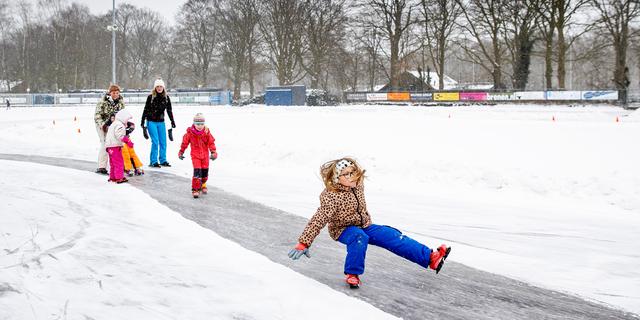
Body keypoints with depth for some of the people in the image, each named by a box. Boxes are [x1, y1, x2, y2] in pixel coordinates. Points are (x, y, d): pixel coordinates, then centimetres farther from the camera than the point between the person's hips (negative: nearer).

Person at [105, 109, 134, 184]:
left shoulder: (113, 124, 22)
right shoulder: (119, 125, -13)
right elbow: (120, 135, -25)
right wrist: (127, 141, -27)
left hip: (109, 146, 10)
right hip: (115, 146, -10)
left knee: (113, 163, 17)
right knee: (119, 162, -8)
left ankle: (112, 177, 23)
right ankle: (119, 178, -9)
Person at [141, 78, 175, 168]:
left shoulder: (166, 98, 3)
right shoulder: (151, 97, -7)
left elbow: (169, 110, 12)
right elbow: (145, 110, -2)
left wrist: (172, 121, 12)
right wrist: (142, 122, -3)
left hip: (161, 122, 4)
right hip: (151, 122, -4)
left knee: (163, 142, 4)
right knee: (155, 142, -9)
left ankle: (163, 160, 17)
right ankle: (153, 161, 0)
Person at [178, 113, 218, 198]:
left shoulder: (207, 132, -7)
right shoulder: (190, 132, -11)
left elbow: (211, 142, 0)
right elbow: (185, 142, 2)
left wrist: (213, 152, -7)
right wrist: (181, 152, 8)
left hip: (205, 154, 3)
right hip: (195, 154, -3)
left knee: (205, 171, 11)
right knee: (197, 171, -14)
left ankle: (203, 185, 36)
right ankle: (195, 189, -10)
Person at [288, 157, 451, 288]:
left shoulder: (357, 185, -4)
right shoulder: (331, 197, -26)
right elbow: (318, 220, -31)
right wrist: (303, 243, -36)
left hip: (364, 225, 6)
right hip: (343, 229, -6)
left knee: (392, 237, -8)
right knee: (359, 237, -39)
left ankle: (430, 257, -14)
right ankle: (352, 274, -27)